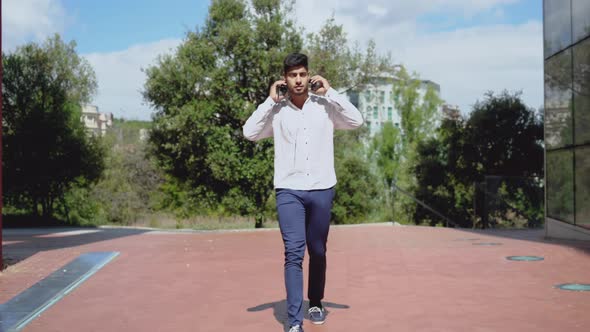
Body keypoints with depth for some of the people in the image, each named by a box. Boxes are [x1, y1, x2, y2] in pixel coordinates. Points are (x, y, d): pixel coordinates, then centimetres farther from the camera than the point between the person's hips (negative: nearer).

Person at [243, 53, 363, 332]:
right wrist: (270, 100, -7)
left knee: (318, 252, 14)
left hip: (322, 190, 2)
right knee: (293, 253, -10)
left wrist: (330, 92, -7)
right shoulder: (276, 110, 3)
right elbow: (249, 133, -8)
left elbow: (356, 121, -9)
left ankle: (315, 303, 35)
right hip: (289, 191, -1)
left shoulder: (325, 106, 3)